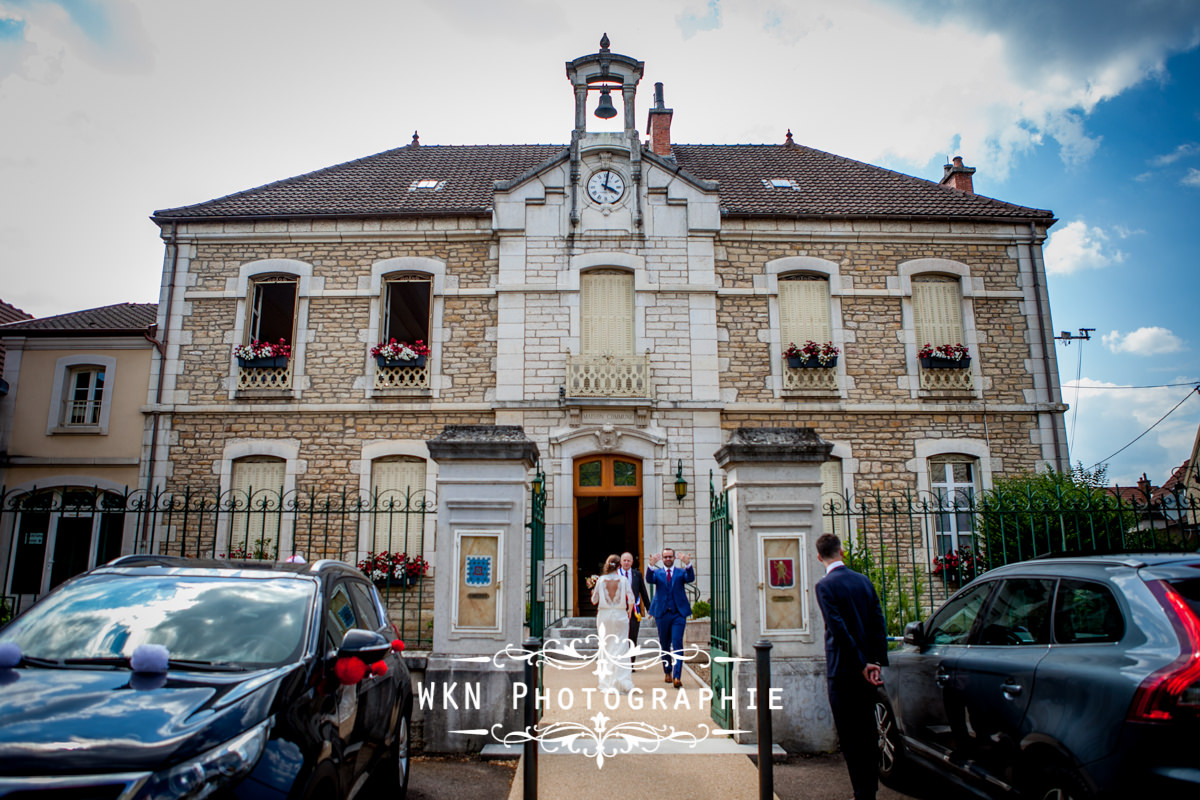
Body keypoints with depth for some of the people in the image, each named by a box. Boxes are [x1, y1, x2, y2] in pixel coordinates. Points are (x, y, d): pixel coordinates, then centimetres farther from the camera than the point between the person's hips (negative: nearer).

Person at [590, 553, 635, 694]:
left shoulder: (600, 580, -1)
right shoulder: (623, 580, -4)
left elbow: (594, 600, 5)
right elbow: (631, 598, -8)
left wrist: (593, 591, 25)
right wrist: (629, 611, 10)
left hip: (604, 615, 1)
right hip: (620, 615, -1)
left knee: (605, 648, 9)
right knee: (621, 648, 4)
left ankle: (607, 684, 10)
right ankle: (622, 683, 3)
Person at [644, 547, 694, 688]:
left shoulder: (681, 572, 6)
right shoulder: (657, 572, 7)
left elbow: (690, 578, -14)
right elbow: (649, 580, -14)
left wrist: (688, 564, -34)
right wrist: (651, 565, -34)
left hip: (678, 613, -1)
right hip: (662, 613, 1)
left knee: (677, 644, -10)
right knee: (664, 645, 12)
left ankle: (677, 677, -11)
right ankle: (668, 672, 29)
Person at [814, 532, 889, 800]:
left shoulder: (825, 585, -13)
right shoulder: (863, 580, 6)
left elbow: (838, 628, -19)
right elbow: (878, 623, 3)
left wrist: (862, 664, -14)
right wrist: (876, 661, 1)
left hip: (843, 671, -6)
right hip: (868, 667, 7)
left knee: (850, 737, 2)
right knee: (867, 731, 17)